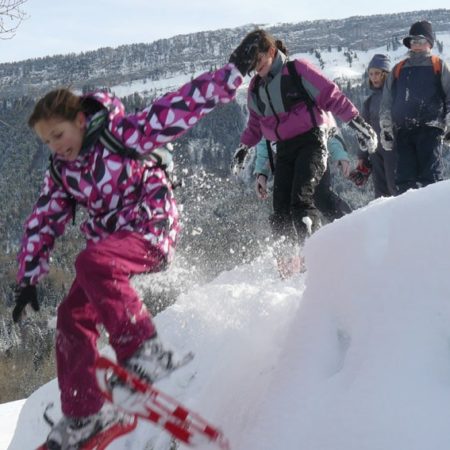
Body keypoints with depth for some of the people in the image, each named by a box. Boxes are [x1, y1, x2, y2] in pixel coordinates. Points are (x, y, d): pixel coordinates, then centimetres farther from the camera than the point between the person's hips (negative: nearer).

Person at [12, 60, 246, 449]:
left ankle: (145, 353, -35)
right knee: (73, 316, -1)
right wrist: (28, 281, 7)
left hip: (151, 230, -7)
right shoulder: (61, 173, 6)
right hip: (110, 242, 8)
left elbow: (179, 109, -17)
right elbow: (43, 224, 11)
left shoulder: (122, 133, -12)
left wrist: (230, 76, -25)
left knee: (92, 263, -35)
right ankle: (83, 414, 10)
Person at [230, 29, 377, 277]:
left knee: (301, 199, -24)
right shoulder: (256, 88, 14)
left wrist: (356, 121, -12)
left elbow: (331, 96, -8)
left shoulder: (298, 70, -6)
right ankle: (287, 264, -3)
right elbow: (255, 123, 28)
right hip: (284, 150, 6)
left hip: (311, 142, -6)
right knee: (281, 209, -5)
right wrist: (244, 146, 20)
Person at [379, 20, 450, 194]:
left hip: (430, 129, -4)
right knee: (405, 178, -2)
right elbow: (386, 103, 21)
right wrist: (386, 129, 13)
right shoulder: (398, 69, 21)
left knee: (430, 175, -12)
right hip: (402, 130, 4)